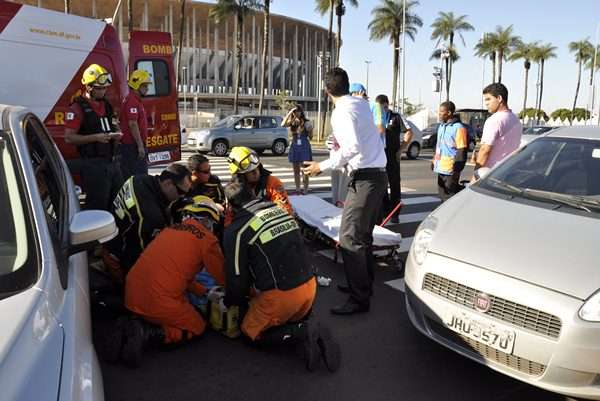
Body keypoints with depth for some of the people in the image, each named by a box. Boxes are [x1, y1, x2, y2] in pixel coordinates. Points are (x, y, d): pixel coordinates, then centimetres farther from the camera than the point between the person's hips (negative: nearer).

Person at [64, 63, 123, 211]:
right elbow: (69, 138, -13)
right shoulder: (78, 108, -8)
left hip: (112, 162, 8)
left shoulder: (106, 105, 15)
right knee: (97, 207, -5)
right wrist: (96, 137, -21)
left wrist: (116, 135, 5)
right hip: (93, 165, -8)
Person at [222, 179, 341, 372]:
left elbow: (237, 276, -7)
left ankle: (302, 332, -5)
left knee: (251, 331, 18)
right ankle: (312, 331, 1)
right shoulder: (279, 209, 8)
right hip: (309, 285, 7)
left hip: (280, 295, -6)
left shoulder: (237, 229, -11)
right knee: (292, 318, 32)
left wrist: (231, 302, 17)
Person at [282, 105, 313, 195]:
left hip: (304, 147, -3)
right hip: (294, 147, 4)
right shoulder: (292, 122, 4)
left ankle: (305, 190, 4)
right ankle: (297, 190, 17)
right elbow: (283, 124, -18)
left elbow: (310, 137, 2)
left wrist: (310, 131, -16)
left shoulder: (306, 123, -4)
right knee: (296, 170, 8)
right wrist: (289, 113, -19)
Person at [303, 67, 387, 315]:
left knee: (349, 238, -6)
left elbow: (353, 147, -25)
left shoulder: (342, 111, -13)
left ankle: (359, 299, -1)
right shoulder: (362, 104, 12)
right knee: (363, 235, 18)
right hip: (377, 174, 10)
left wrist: (323, 166, -19)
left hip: (365, 178, -10)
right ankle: (363, 284, 31)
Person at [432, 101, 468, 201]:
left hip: (450, 170, -9)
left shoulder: (458, 128, -13)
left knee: (450, 196, -5)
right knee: (442, 194, 16)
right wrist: (434, 160, 22)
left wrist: (457, 169, -19)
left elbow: (462, 151, -16)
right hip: (440, 168, 9)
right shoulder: (441, 126, 14)